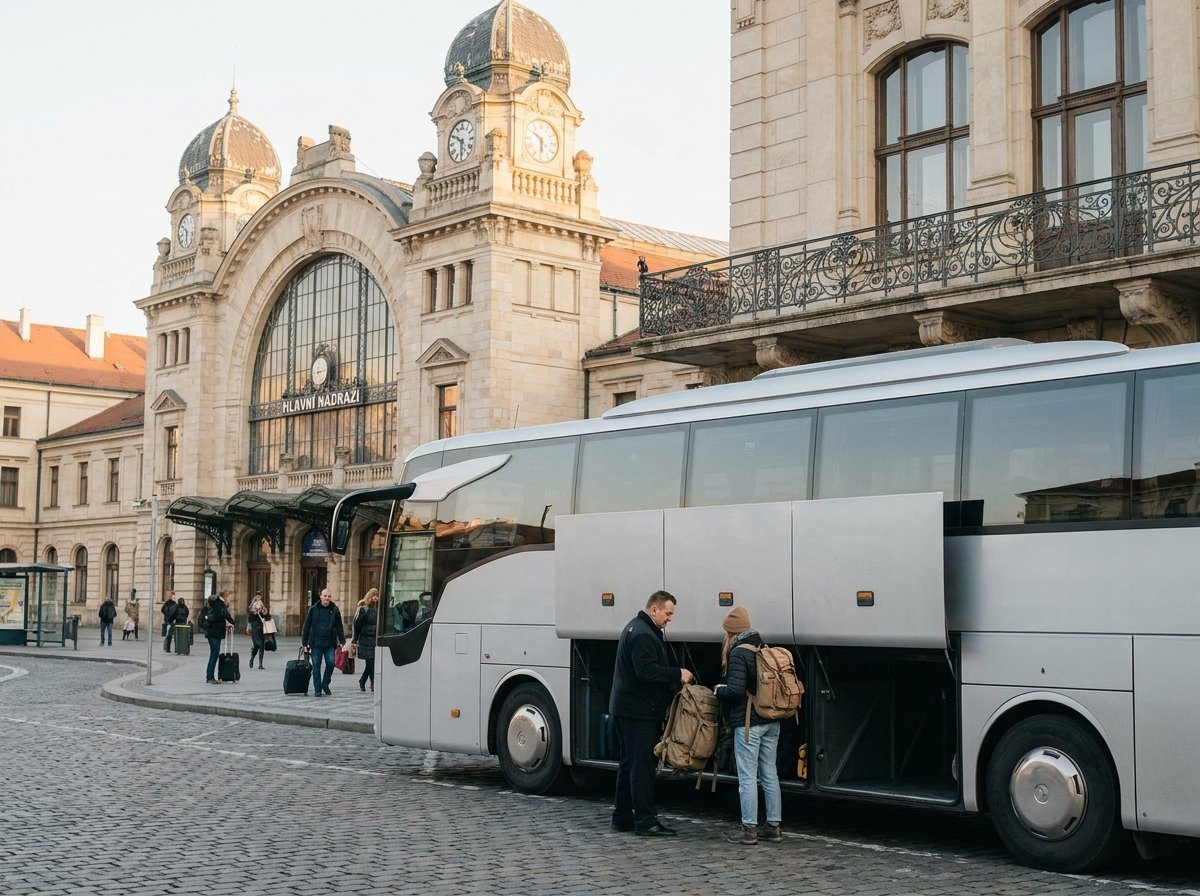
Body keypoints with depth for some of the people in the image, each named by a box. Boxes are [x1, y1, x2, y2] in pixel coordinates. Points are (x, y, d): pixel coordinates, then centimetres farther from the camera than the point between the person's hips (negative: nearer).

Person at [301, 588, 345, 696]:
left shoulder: (335, 610, 5)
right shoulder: (313, 609, 2)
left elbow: (339, 627, 9)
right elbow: (306, 626, 3)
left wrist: (342, 641, 2)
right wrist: (305, 643, 0)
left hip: (330, 643, 1)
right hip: (316, 643, -1)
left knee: (330, 663, -4)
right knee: (316, 665, 2)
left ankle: (325, 685, 17)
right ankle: (317, 689, 11)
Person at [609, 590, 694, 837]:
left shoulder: (637, 628, 18)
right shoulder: (643, 635, -17)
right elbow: (646, 671, -26)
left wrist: (676, 678, 9)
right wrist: (678, 675, -19)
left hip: (625, 708, 11)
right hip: (639, 711, -11)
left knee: (628, 764, 15)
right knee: (642, 766, -8)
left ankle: (622, 817, 20)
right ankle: (645, 821, -6)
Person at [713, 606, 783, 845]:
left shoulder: (739, 654, -14)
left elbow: (735, 690, -22)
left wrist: (718, 690, -1)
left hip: (748, 723, -8)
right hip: (771, 722, 8)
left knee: (747, 777, -2)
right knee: (770, 775, 13)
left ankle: (749, 829, 1)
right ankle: (774, 826, 18)